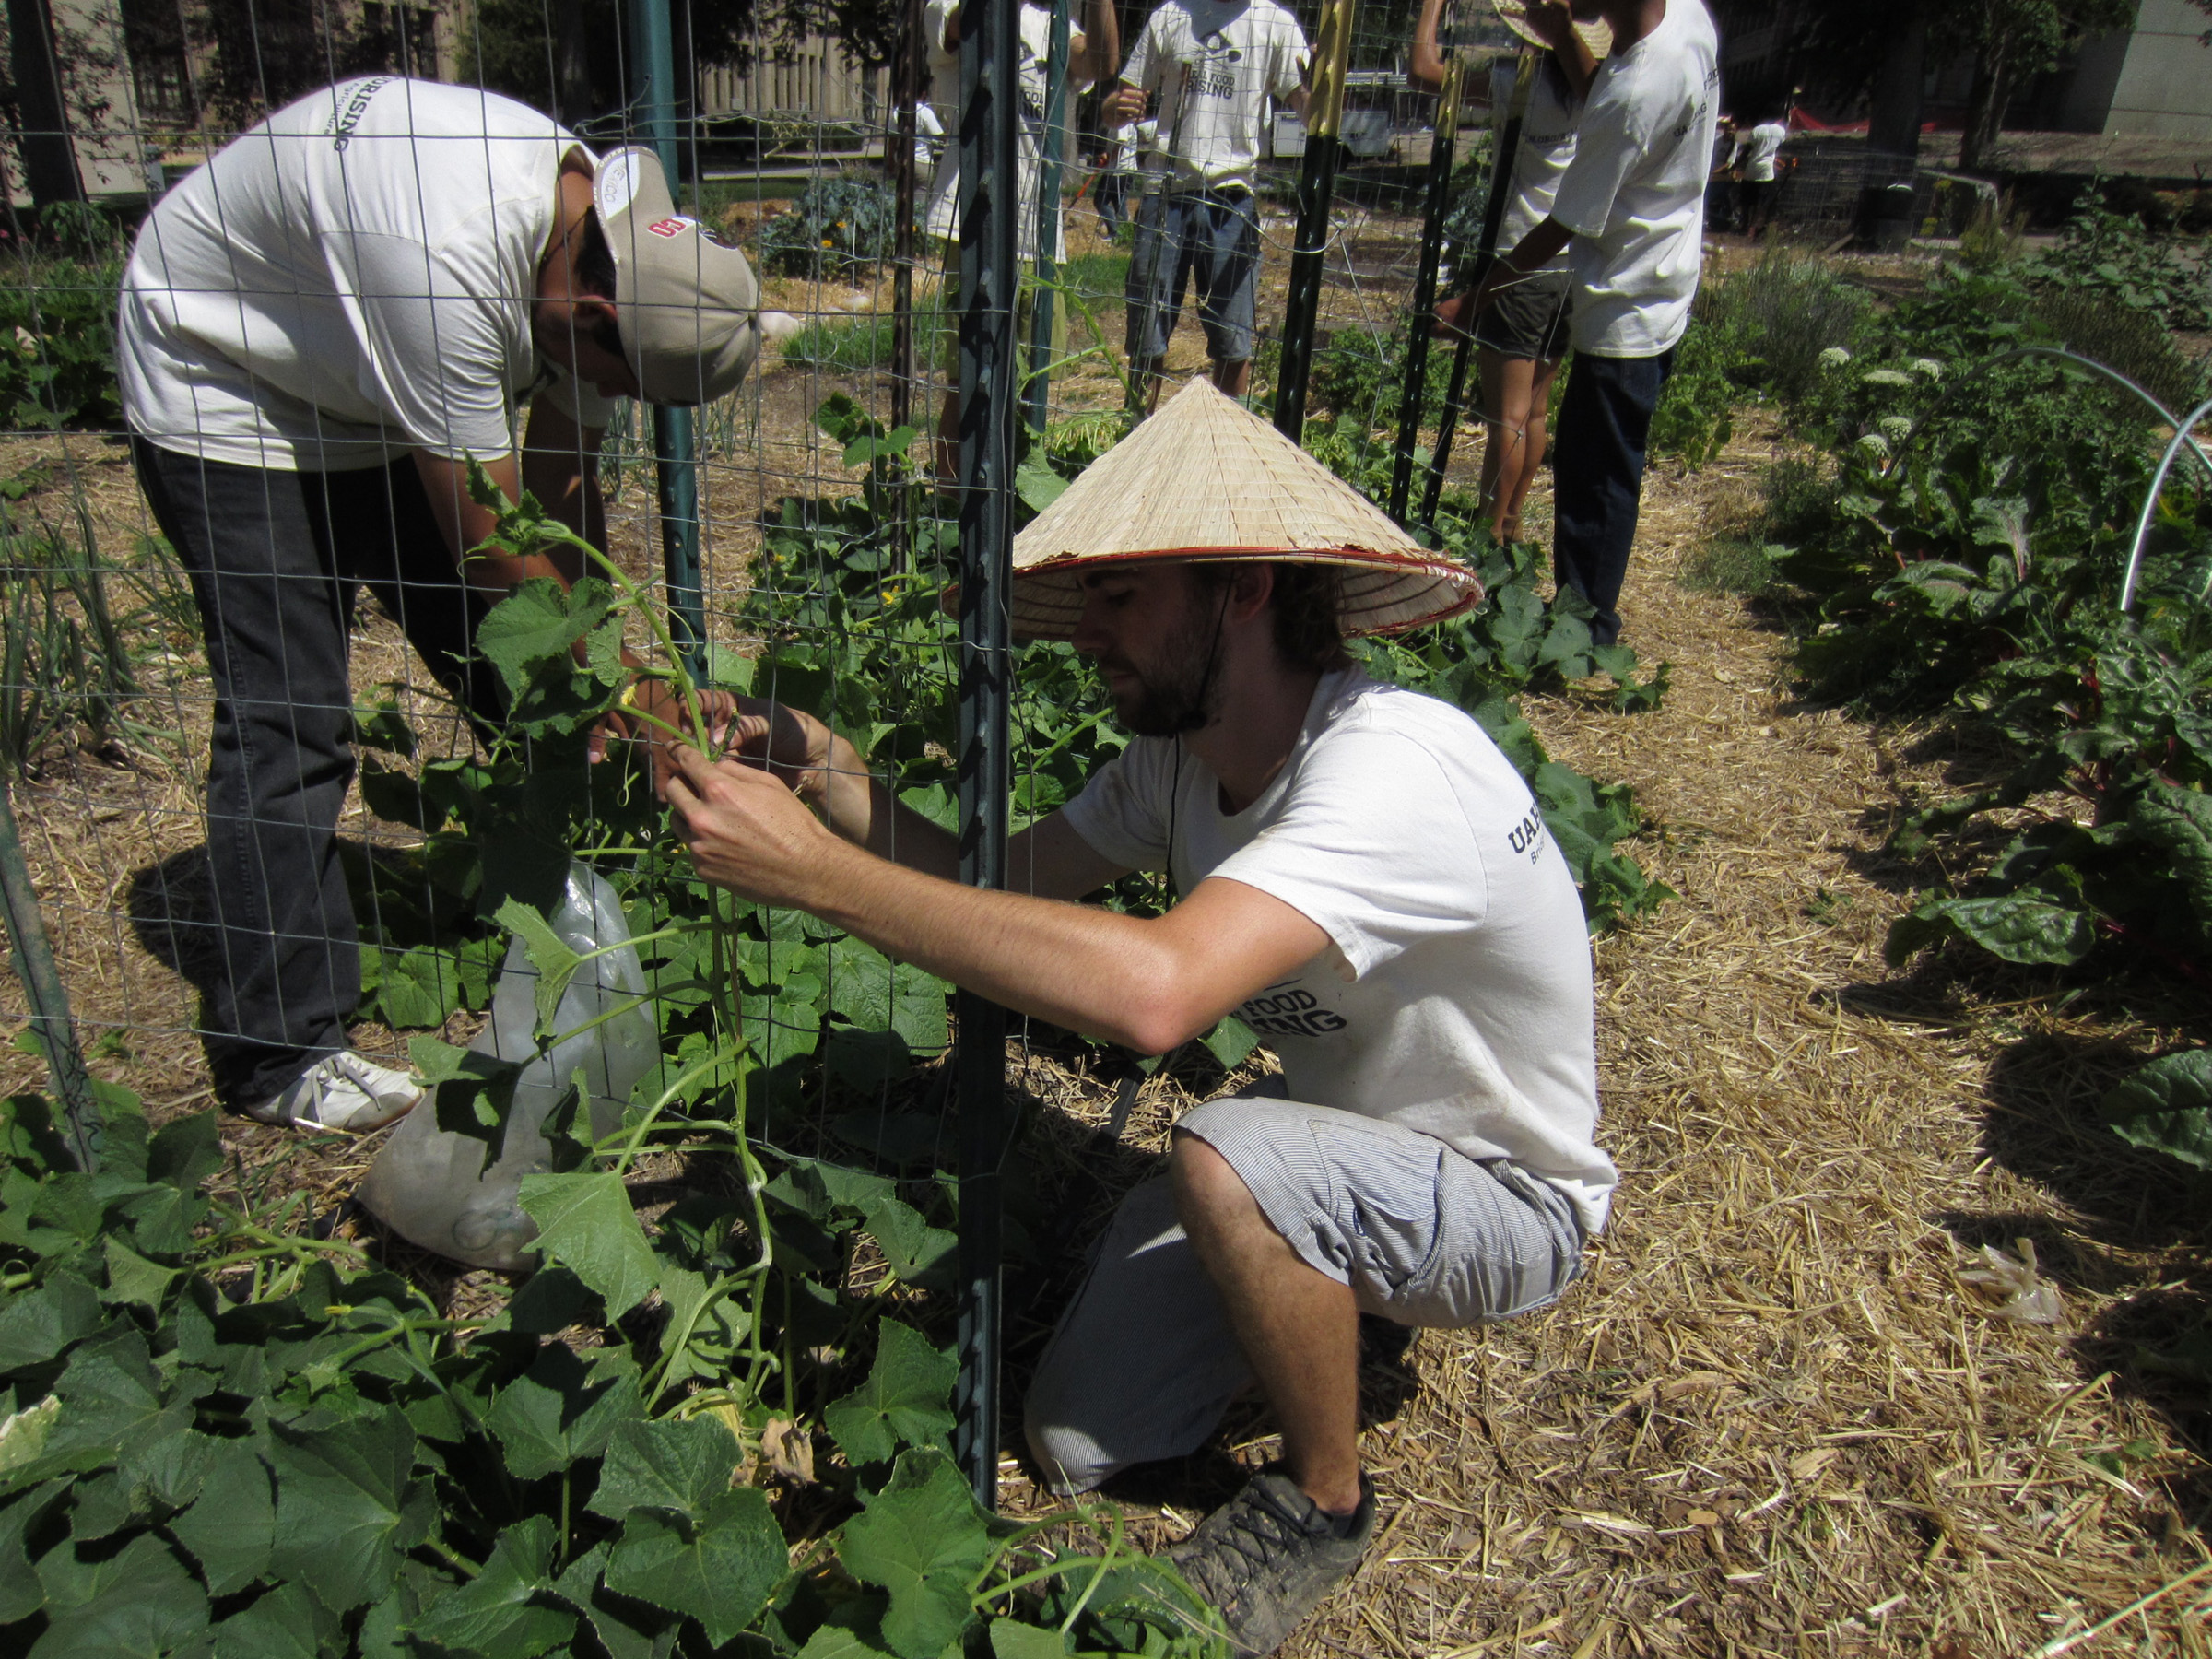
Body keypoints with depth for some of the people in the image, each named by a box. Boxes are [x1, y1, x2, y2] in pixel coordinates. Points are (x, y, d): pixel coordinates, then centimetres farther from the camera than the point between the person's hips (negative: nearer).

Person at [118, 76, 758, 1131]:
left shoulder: (603, 234, -14)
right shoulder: (449, 255, -40)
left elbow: (560, 490, -6)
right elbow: (491, 544, -32)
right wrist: (625, 686, -21)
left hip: (367, 397, 7)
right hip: (219, 386, -7)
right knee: (285, 723, -12)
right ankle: (275, 1056, 0)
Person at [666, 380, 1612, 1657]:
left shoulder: (1394, 767, -35)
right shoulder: (1182, 752, -9)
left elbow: (1153, 990, -50)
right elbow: (1007, 881, -6)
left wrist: (821, 873, -45)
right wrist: (833, 776, -23)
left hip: (1507, 1197, -6)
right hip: (1329, 1137, 6)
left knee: (1230, 1158, -37)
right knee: (1077, 1443, -1)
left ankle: (1326, 1505, -7)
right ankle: (1315, 1304, 24)